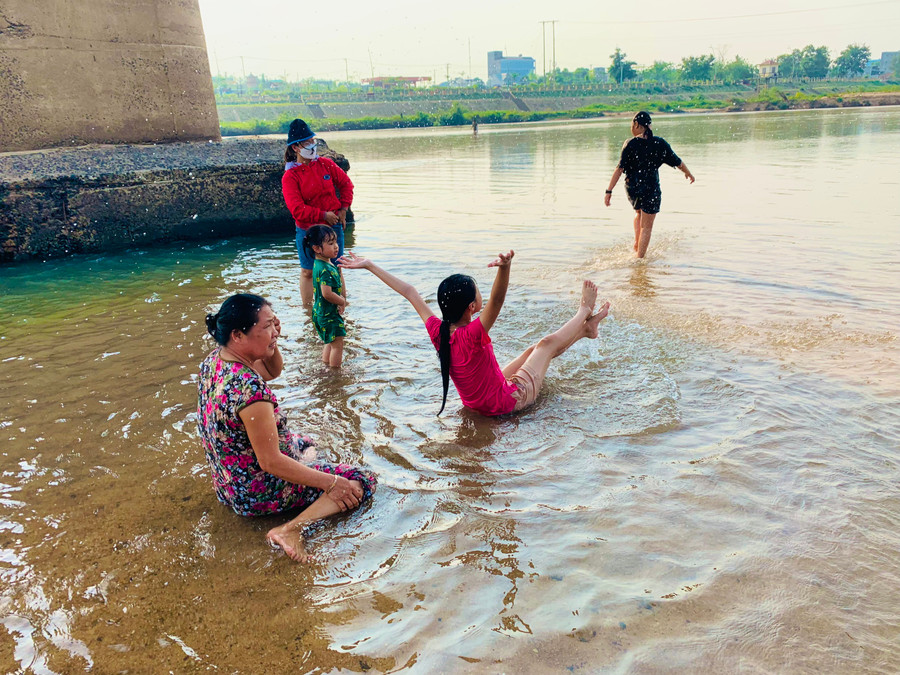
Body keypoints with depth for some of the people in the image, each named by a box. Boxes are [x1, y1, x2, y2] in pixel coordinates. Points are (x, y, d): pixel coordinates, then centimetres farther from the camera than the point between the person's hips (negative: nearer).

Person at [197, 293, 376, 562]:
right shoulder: (249, 388, -33)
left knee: (305, 443, 35)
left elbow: (274, 371, 11)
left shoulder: (214, 359, -5)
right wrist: (331, 483, -20)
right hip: (256, 494, -9)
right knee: (362, 481, -7)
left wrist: (271, 342, -10)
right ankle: (291, 529, -19)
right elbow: (271, 462, -29)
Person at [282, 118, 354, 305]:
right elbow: (297, 209, -18)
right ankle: (307, 309, 20)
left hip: (334, 226, 3)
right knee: (308, 271, 7)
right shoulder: (290, 176, -11)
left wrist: (343, 209, 2)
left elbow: (346, 184, 12)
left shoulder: (325, 164, 1)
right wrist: (323, 215, -18)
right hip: (307, 230, -3)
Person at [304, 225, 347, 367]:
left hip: (320, 312, 10)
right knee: (337, 344, 0)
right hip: (329, 314, -10)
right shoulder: (326, 269, -26)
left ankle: (325, 363, 38)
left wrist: (339, 297, 5)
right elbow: (327, 293, -33)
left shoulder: (318, 264, 5)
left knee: (331, 342, 24)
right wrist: (342, 301, -16)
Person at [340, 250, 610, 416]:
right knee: (548, 343, 8)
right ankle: (583, 312, 34)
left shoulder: (436, 330, -19)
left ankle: (586, 328, 42)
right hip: (510, 400, -7)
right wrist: (505, 268, -70)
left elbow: (409, 292, -11)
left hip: (477, 402, 7)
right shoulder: (472, 334, -38)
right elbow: (496, 300, -54)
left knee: (535, 350, 22)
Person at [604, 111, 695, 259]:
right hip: (651, 189, -1)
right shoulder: (660, 143, -5)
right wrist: (689, 173, 24)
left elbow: (619, 169, -14)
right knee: (646, 226, 8)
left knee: (639, 213, 32)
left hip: (631, 187, 1)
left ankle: (637, 244, 22)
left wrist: (609, 191, -12)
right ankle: (640, 258, 8)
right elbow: (678, 162, 5)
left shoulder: (630, 144, -9)